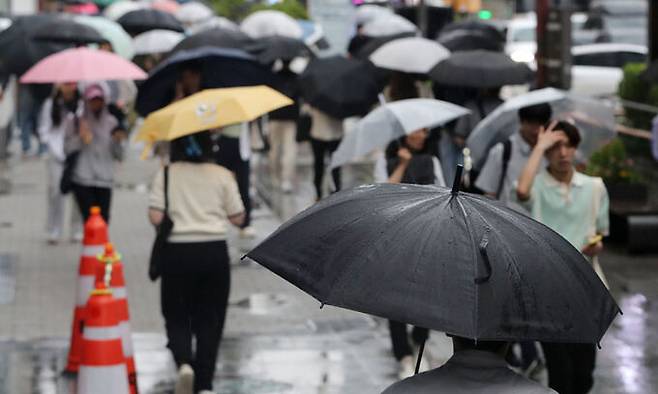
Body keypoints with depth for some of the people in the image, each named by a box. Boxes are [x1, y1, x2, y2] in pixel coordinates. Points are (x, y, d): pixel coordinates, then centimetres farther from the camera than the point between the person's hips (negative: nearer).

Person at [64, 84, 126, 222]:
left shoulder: (111, 122, 10)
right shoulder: (75, 121, 4)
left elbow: (119, 156, 10)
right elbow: (67, 149, 3)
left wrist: (117, 141, -9)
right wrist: (80, 139, -13)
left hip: (105, 180, 2)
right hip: (82, 179, -2)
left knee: (103, 221, -4)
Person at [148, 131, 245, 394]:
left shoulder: (166, 175, -1)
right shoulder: (222, 176, 1)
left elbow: (155, 217, -9)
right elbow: (237, 218, 2)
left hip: (178, 252, -1)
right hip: (215, 251, 1)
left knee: (176, 316, 12)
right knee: (209, 320, 10)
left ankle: (183, 362, -15)